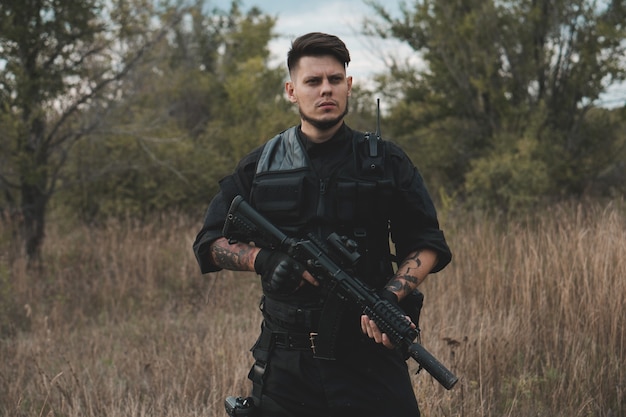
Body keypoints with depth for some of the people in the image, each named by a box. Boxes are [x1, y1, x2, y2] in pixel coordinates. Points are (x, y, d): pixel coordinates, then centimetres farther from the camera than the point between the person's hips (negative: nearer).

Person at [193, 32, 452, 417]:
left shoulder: (387, 163, 5)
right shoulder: (259, 167, 6)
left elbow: (427, 244, 5)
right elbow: (210, 243, 8)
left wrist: (391, 295, -14)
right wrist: (264, 260, -12)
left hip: (369, 354, 0)